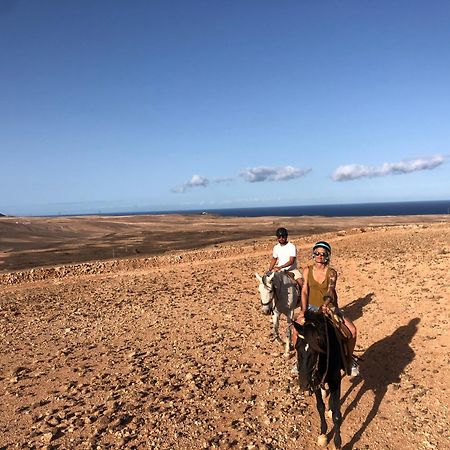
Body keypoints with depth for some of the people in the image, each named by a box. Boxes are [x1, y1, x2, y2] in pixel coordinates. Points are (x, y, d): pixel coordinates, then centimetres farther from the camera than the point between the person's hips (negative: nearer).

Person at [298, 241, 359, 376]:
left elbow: (330, 290, -22)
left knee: (352, 330, -15)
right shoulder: (307, 270, -3)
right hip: (312, 307, 1)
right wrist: (303, 310, -17)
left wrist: (325, 305, -41)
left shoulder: (331, 272, -7)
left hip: (330, 307, 0)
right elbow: (304, 291, -6)